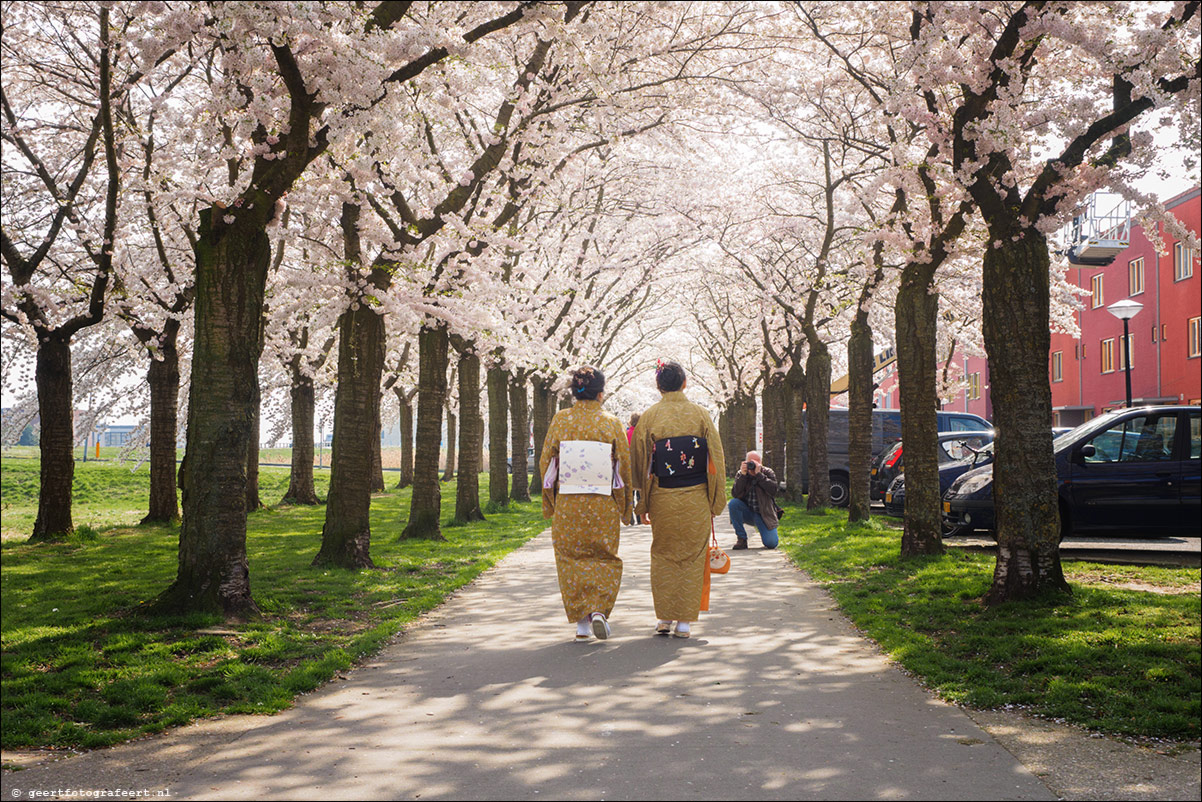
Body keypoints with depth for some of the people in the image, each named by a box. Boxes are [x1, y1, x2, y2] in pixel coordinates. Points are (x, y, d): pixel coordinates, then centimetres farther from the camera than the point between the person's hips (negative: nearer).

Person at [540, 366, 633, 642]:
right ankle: (599, 610, -3)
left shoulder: (561, 420, -2)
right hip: (603, 505, 0)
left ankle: (582, 623, 10)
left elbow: (546, 461, 2)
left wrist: (550, 502, 14)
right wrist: (624, 506, 12)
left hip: (567, 505, 1)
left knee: (572, 560, 10)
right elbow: (625, 466, 1)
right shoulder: (612, 423, -4)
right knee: (604, 559, 14)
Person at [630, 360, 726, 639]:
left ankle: (664, 618, 11)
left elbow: (640, 463, 0)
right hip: (696, 499, 0)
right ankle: (684, 621, 8)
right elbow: (716, 459, 0)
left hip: (662, 499, 0)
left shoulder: (649, 417, -3)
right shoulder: (700, 414, -1)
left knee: (663, 556, 12)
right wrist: (716, 501, 8)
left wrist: (642, 504, 8)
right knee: (692, 557, 7)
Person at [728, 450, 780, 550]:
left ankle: (769, 534, 22)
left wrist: (759, 474, -28)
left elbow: (773, 490, -23)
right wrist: (743, 475, -25)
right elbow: (735, 494, -16)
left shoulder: (768, 472, -4)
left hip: (764, 514, -2)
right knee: (733, 503, -28)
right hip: (747, 512, 2)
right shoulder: (740, 474, -1)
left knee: (771, 544, -20)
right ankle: (741, 539, -15)